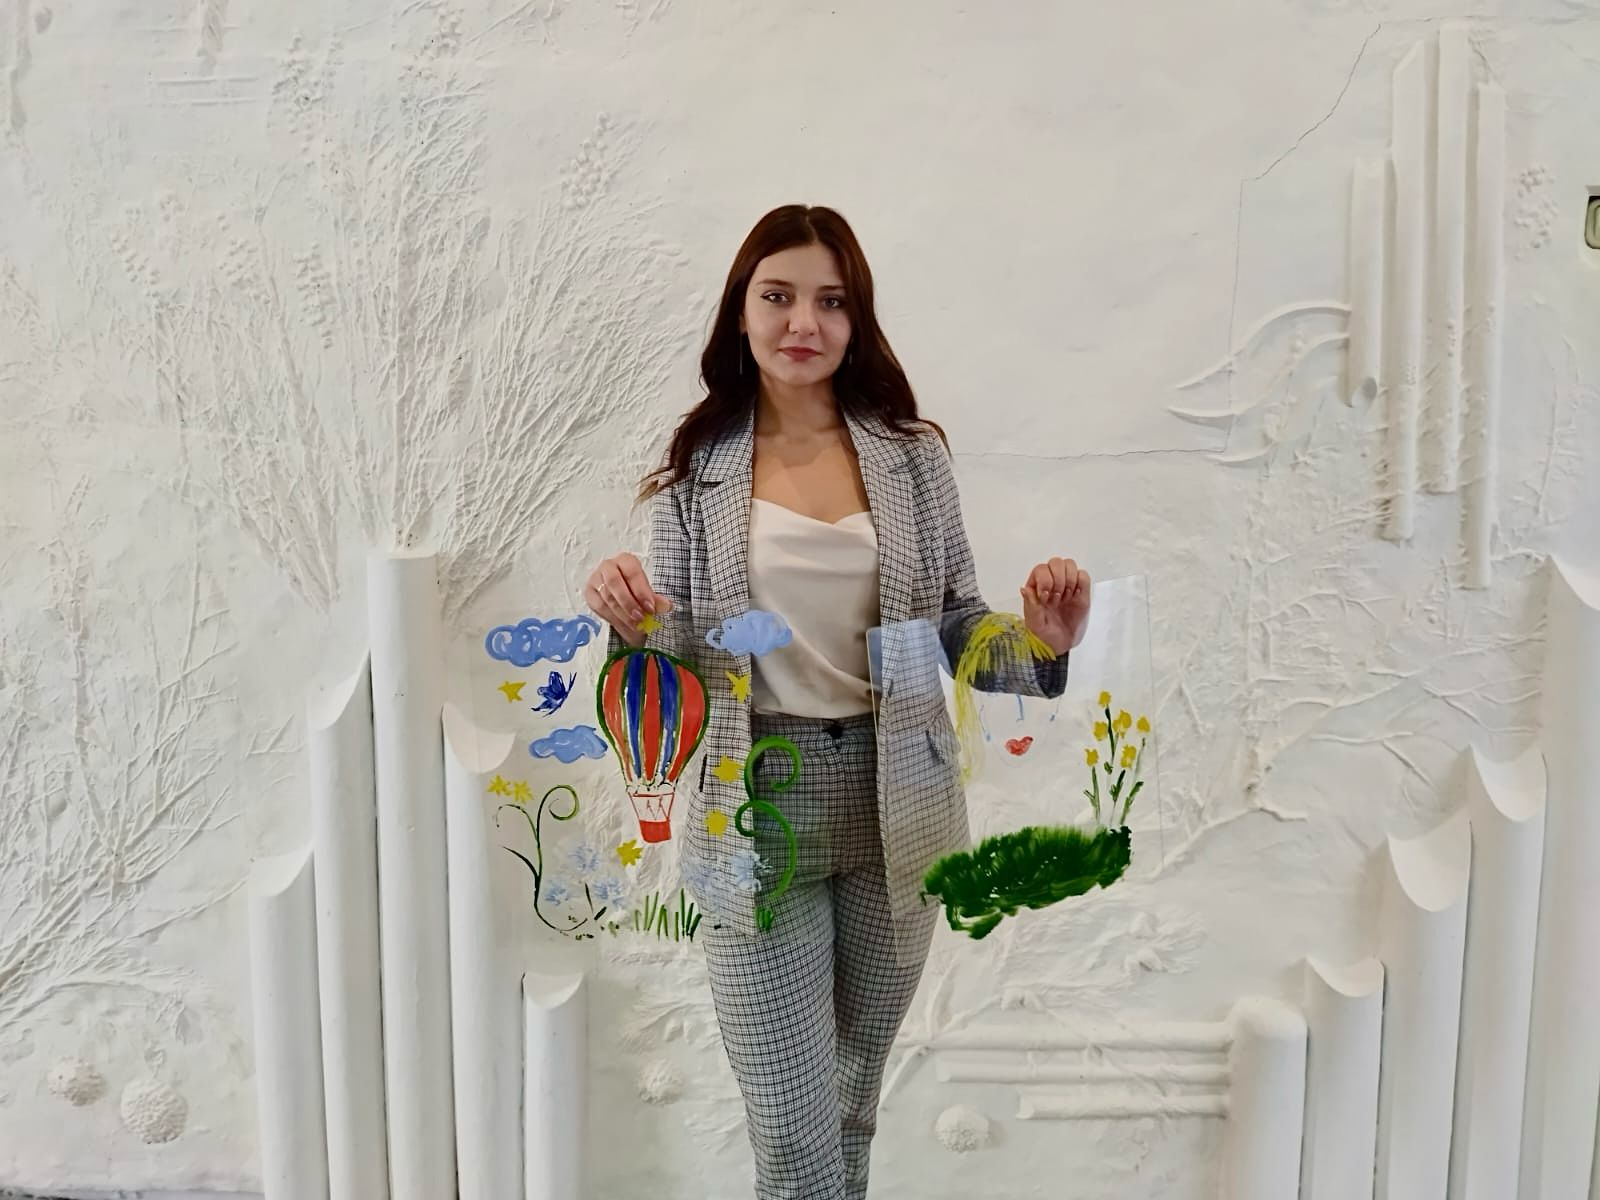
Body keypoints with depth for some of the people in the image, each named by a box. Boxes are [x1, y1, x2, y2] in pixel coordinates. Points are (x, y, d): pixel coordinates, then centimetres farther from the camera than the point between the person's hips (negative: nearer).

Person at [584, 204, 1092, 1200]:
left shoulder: (914, 454, 1)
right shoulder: (697, 469, -1)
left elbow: (956, 629, 4)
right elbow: (679, 660, 1)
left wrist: (1038, 642, -16)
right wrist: (634, 626, -21)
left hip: (895, 807, 2)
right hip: (758, 813, -2)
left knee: (855, 1099, 21)